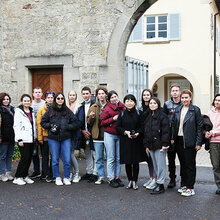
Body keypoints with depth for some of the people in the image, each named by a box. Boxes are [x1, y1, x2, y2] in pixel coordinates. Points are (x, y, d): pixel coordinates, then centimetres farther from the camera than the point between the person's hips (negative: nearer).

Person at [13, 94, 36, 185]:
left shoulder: (31, 111, 14)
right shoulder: (18, 111, -6)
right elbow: (16, 126, -11)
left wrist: (35, 137, 15)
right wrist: (19, 139, -17)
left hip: (31, 139, 7)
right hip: (23, 139, -7)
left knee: (29, 158, 7)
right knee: (25, 158, -10)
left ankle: (25, 176, 18)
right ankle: (17, 177, -1)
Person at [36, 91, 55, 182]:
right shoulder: (41, 110, 3)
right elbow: (39, 124, -1)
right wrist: (40, 137, -7)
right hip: (45, 136, -1)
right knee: (45, 156, 5)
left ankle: (52, 174, 14)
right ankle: (46, 174, 12)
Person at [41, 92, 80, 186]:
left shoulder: (68, 111, 3)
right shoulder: (50, 111, 3)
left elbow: (76, 124, 2)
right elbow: (43, 122, 8)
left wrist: (66, 127, -9)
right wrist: (51, 126, -8)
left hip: (66, 138, 0)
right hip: (53, 138, 0)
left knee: (67, 160, 0)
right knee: (55, 159, 7)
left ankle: (66, 178, 16)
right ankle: (57, 178, 20)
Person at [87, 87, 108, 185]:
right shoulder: (93, 107, 10)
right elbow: (89, 122, 9)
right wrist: (91, 117, -10)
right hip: (97, 136, 2)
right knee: (99, 158, 5)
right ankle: (101, 176, 15)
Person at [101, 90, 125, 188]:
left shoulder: (122, 107, 8)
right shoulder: (107, 109, -3)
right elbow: (102, 122, -6)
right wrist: (113, 119, -15)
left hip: (119, 135, 4)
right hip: (109, 135, -4)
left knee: (118, 158, 8)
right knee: (111, 158, 0)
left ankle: (117, 177, 18)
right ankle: (111, 179, 8)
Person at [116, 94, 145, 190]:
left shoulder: (138, 113, 3)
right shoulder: (122, 114, 5)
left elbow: (142, 127, 2)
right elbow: (118, 127, 3)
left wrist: (138, 133, -16)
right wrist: (125, 132, -13)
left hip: (136, 141, -1)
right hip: (125, 141, 1)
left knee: (136, 162, 3)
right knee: (127, 162, 5)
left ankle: (135, 181, 14)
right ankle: (130, 180, 19)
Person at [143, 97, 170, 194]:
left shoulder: (162, 116, -7)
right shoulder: (148, 117, 16)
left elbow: (165, 131, -12)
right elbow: (145, 131, 19)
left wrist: (164, 144, -18)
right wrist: (146, 145, 15)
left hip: (160, 145, -7)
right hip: (151, 145, 7)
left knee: (160, 165, -4)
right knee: (155, 165, 11)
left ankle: (160, 185, 1)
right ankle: (159, 183, 19)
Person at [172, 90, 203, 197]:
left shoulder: (195, 110, -5)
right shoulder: (178, 109, 10)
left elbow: (199, 127, -6)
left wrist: (198, 143, -10)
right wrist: (173, 137, 5)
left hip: (190, 141, -5)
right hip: (179, 140, 5)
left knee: (190, 164, 1)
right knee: (182, 163, 14)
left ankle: (190, 188, 8)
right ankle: (183, 185, 25)